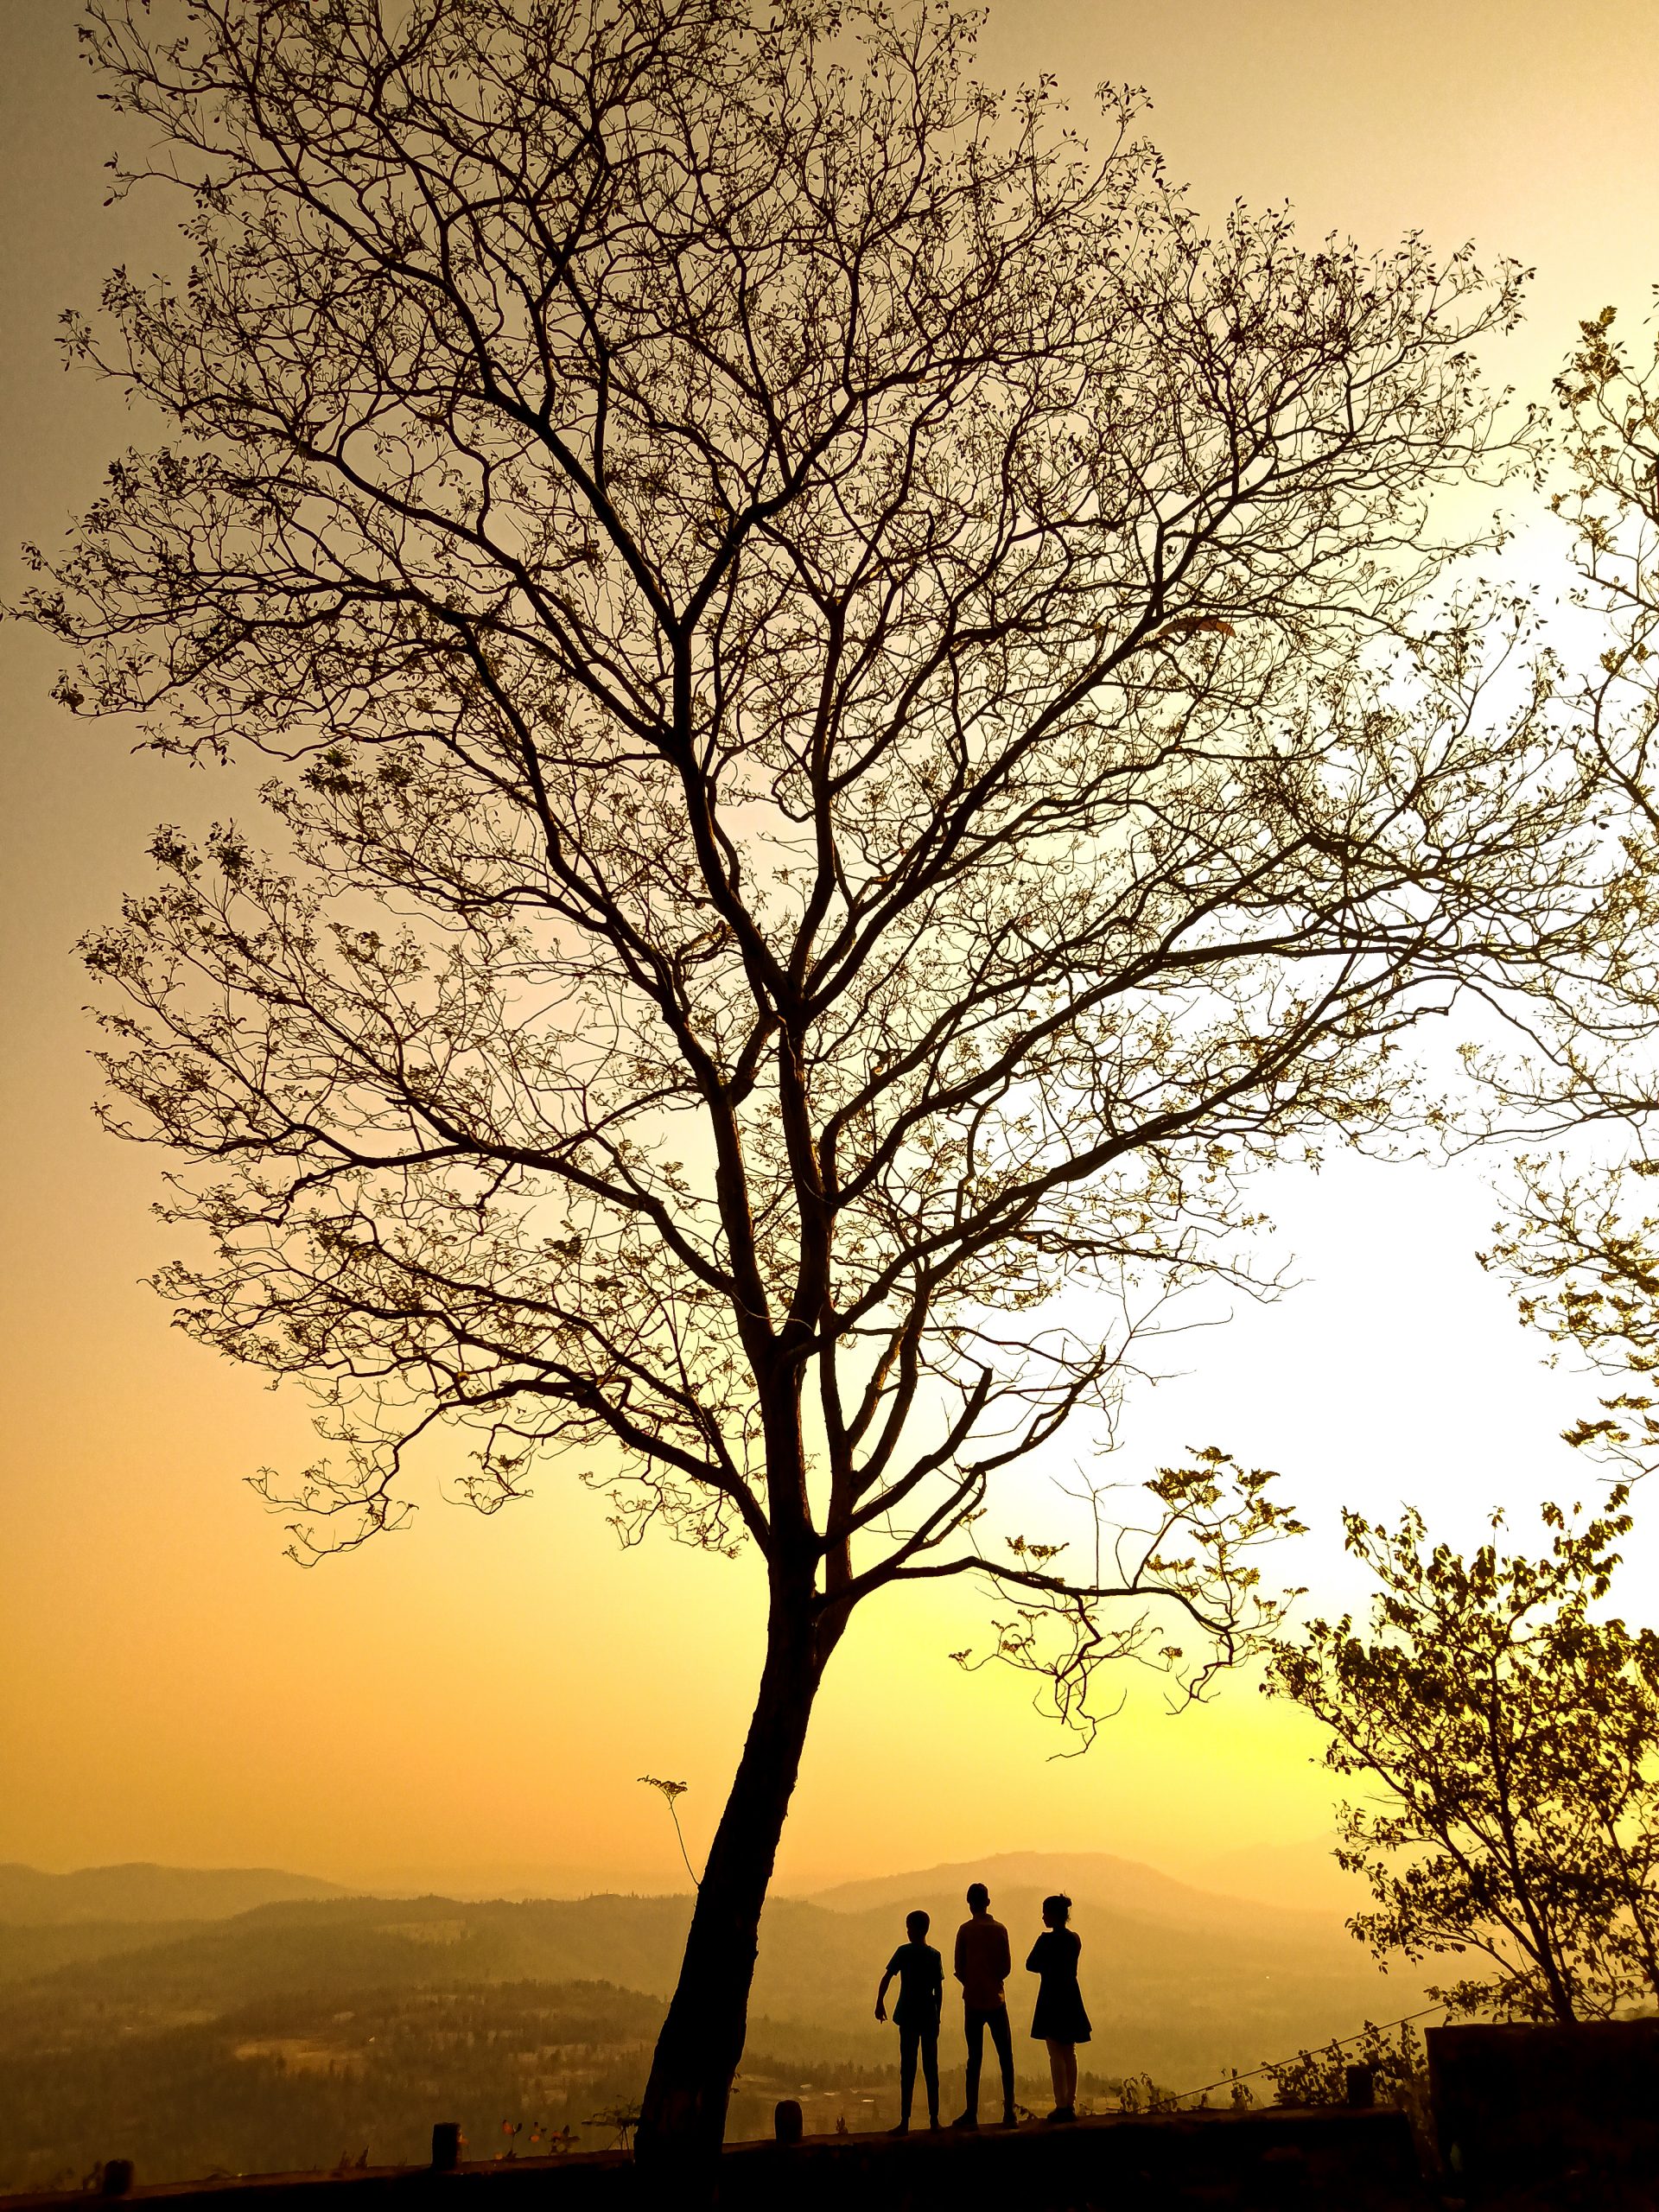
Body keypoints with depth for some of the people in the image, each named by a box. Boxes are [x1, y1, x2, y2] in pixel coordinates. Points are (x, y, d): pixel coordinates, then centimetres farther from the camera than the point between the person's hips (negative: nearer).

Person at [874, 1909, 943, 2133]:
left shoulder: (904, 1952, -6)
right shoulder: (935, 1955, 4)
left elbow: (886, 1978, -12)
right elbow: (939, 1990, 6)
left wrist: (880, 2002, -4)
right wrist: (937, 2016, 14)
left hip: (908, 2016, -3)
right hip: (929, 2017, 3)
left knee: (908, 2068, -2)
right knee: (931, 2068, 11)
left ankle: (905, 2122, -4)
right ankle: (934, 2119, 14)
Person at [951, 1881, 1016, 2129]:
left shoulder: (965, 1930, -5)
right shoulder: (1000, 1929, 0)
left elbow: (959, 1969, -4)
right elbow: (1006, 1966, 1)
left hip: (973, 2001, -1)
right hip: (996, 1999, 1)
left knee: (974, 2057, 3)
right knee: (1005, 2056, 7)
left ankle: (971, 2113, 3)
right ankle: (1009, 2111, 2)